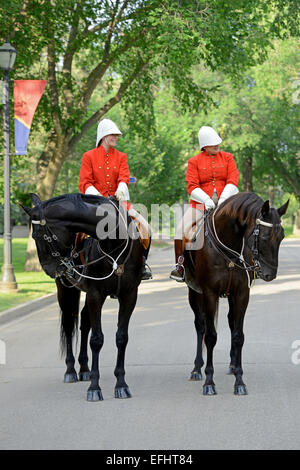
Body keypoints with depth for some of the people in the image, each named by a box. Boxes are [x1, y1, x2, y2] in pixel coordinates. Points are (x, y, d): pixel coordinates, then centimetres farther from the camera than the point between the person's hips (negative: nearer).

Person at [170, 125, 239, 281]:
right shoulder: (194, 161, 5)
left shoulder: (227, 157, 9)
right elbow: (191, 186, -3)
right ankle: (180, 266, -13)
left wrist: (223, 199, -15)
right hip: (200, 203, -1)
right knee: (181, 228, -21)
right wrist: (207, 200, -18)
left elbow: (233, 181, 0)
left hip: (225, 202, 1)